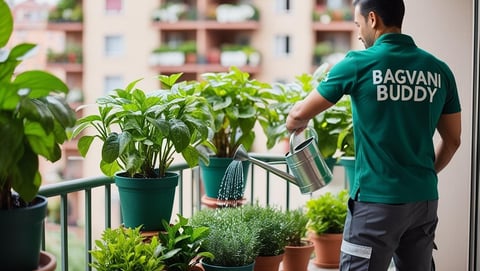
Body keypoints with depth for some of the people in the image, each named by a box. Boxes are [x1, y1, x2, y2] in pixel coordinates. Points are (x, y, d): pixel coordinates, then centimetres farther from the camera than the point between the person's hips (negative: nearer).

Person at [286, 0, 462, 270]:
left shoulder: (358, 64, -8)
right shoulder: (439, 70, 4)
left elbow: (300, 115, -2)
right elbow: (452, 140, 11)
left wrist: (295, 124, 20)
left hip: (377, 200, -5)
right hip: (425, 199, 5)